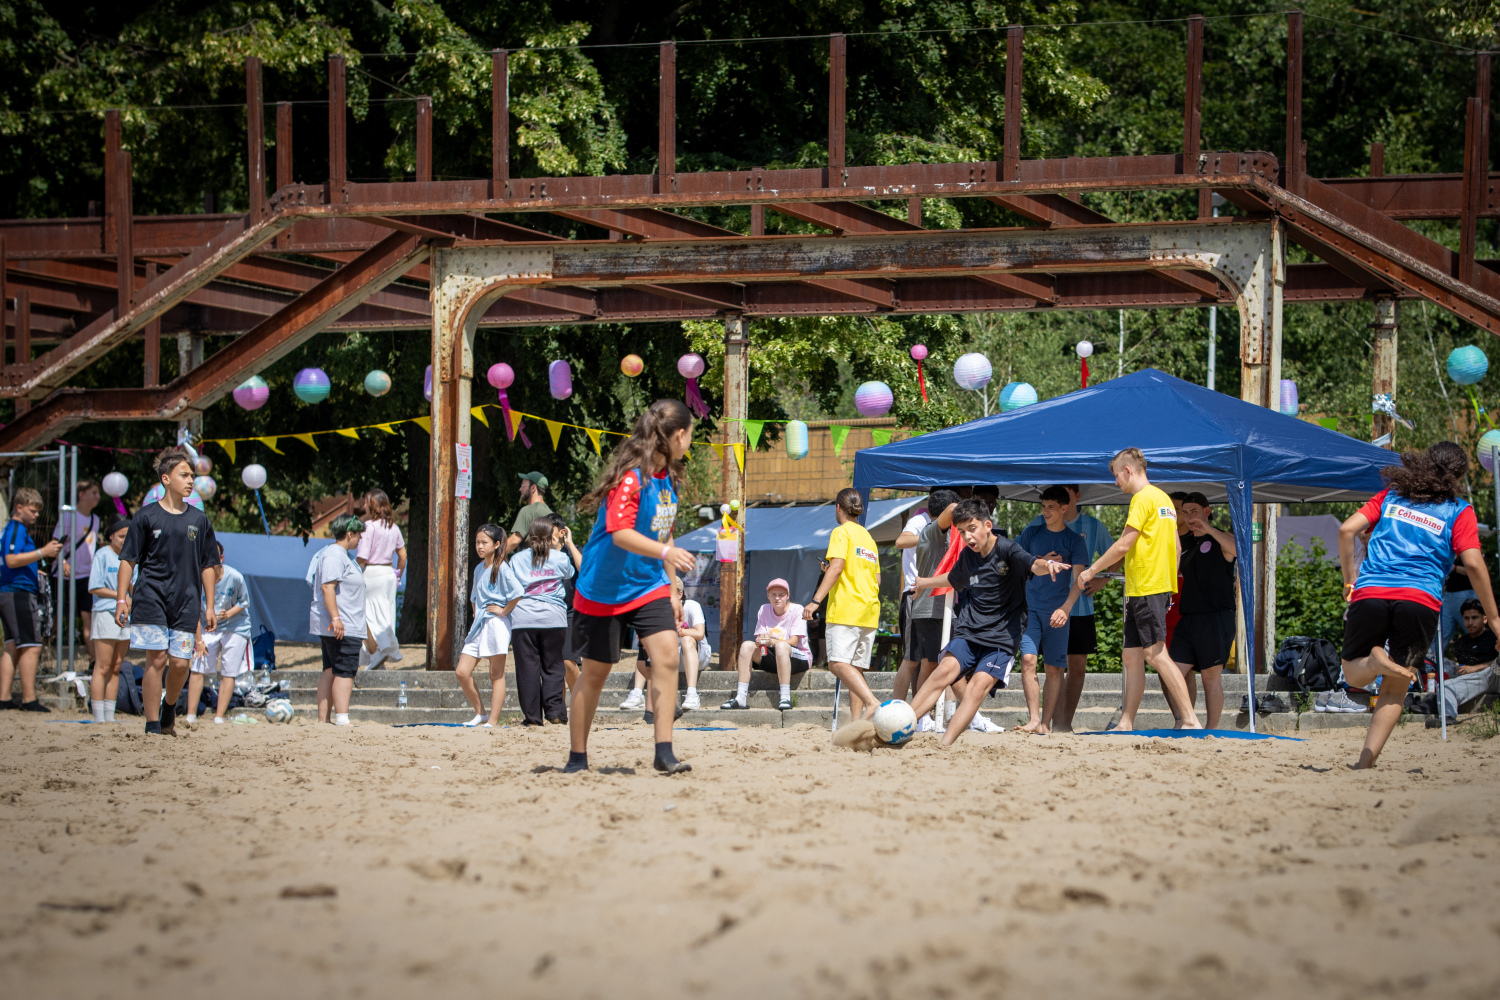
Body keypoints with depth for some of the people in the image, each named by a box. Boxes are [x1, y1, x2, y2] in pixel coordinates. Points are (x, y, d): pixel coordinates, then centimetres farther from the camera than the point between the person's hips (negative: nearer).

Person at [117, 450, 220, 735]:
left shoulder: (199, 520, 11)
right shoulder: (147, 516, 1)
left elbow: (207, 566, 15)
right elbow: (128, 560, 3)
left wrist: (210, 606, 11)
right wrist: (122, 599, -5)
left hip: (186, 603, 3)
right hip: (151, 599, -3)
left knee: (180, 663, -2)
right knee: (157, 660, -9)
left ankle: (169, 708, 27)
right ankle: (152, 726, -2)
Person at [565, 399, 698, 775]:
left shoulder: (666, 476, 7)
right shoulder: (630, 476, -20)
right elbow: (620, 534, -30)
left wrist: (671, 590, 18)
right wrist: (667, 552, -44)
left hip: (648, 587, 6)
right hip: (605, 590, -6)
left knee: (666, 655, -14)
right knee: (596, 672, 4)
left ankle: (664, 752, -13)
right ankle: (577, 758, 18)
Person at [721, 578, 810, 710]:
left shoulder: (796, 610, -9)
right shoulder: (764, 610, 5)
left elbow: (794, 641, -18)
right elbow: (760, 637, -1)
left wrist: (771, 641, -35)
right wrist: (760, 641, -27)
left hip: (799, 657, -5)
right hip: (773, 659, 5)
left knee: (781, 646, -36)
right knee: (747, 645, -18)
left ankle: (785, 698, -40)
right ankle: (740, 698, -25)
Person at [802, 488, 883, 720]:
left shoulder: (842, 532, -2)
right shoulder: (868, 537, 22)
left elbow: (836, 568, -14)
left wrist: (816, 601, -18)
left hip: (846, 608, -8)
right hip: (869, 612, 8)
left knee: (839, 663, -16)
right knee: (856, 668, 6)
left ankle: (872, 702, -34)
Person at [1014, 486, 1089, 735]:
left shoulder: (1075, 541, 2)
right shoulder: (1031, 533, 8)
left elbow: (1078, 580, -5)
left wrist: (1065, 608, -19)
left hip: (1057, 611, -1)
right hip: (1031, 608, 1)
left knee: (1055, 668, 0)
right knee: (1028, 659, -15)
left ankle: (1047, 722, 5)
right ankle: (1034, 718, -16)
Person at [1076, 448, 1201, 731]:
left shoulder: (1143, 498, -10)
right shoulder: (1164, 498, 19)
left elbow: (1123, 545, -14)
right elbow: (1175, 546, 22)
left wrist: (1092, 570, -4)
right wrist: (1168, 579, 24)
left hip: (1147, 588, -10)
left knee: (1156, 653, -13)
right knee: (1132, 657, 10)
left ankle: (1190, 720, -18)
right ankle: (1126, 724, 11)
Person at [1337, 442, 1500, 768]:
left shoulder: (1390, 496, 19)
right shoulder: (1459, 511, 10)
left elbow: (1347, 529, 10)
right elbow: (1473, 564, 0)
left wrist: (1349, 580, 20)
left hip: (1369, 594, 2)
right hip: (1421, 600, -2)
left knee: (1353, 675, 17)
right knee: (1395, 687, 11)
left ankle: (1375, 660, -18)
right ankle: (1366, 761, -4)